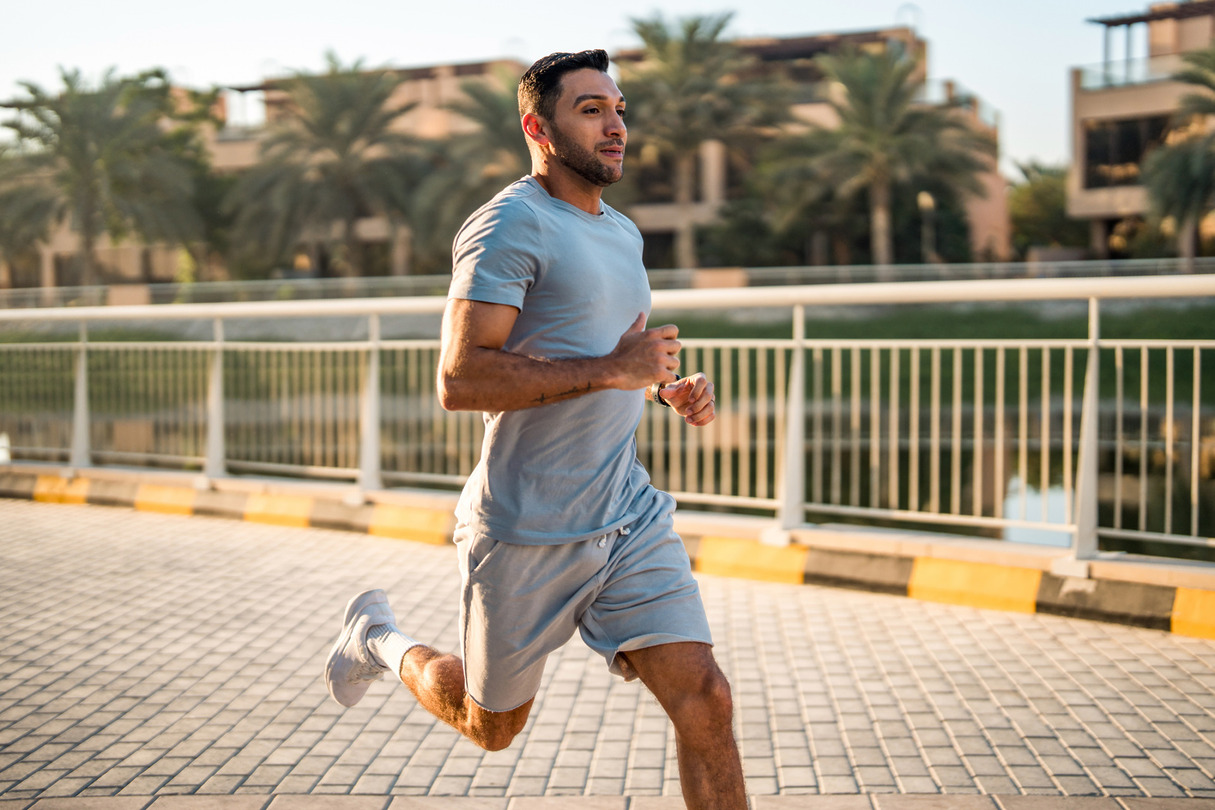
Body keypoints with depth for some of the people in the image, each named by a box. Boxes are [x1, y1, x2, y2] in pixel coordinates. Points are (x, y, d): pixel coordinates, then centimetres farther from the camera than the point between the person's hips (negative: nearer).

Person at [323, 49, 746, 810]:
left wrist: (668, 387, 9)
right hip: (530, 531, -6)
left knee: (705, 701, -6)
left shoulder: (624, 233, 14)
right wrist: (611, 371, -24)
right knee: (491, 726, 14)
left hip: (631, 514, 7)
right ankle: (380, 638, 42)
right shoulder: (511, 223, -14)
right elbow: (460, 380, -24)